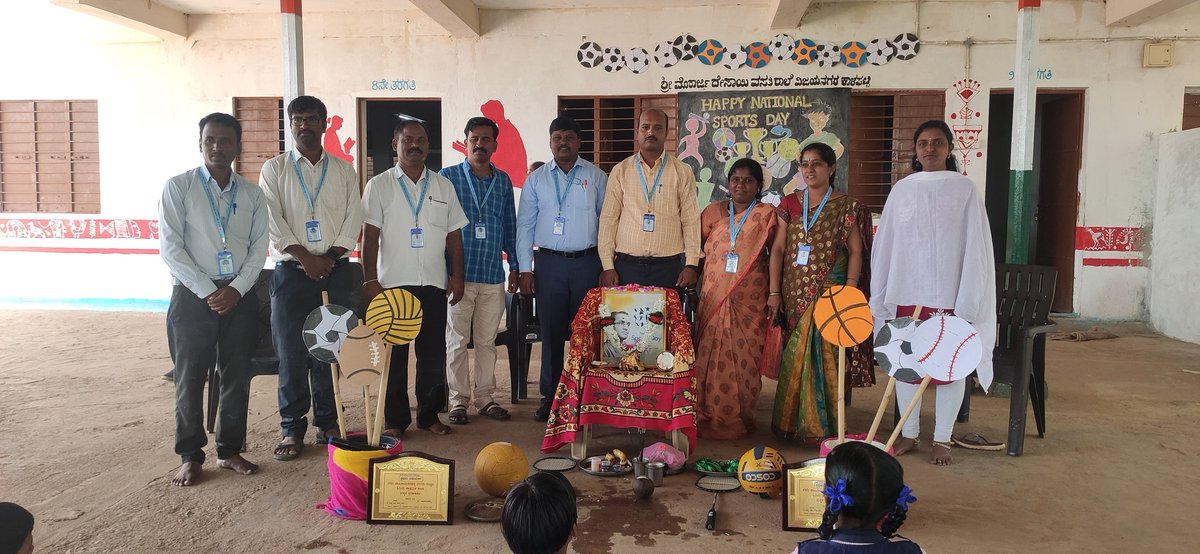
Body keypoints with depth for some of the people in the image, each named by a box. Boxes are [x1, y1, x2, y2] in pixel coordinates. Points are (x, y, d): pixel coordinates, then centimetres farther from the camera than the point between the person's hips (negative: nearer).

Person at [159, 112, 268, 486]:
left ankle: (230, 450, 19)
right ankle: (190, 457, 12)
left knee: (237, 375, 7)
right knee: (190, 377, 1)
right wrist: (208, 291, -11)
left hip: (239, 295, 3)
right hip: (193, 294, -3)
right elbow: (170, 246, -6)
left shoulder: (251, 193, 8)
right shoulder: (179, 187, -1)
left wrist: (236, 289, -8)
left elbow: (259, 247, 6)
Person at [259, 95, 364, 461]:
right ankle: (292, 430, 9)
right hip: (291, 271, -1)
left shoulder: (343, 170, 10)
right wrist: (307, 257, -12)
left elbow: (354, 218, 3)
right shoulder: (274, 169, 6)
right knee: (291, 354, 0)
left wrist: (331, 257, -9)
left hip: (336, 272, 1)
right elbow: (273, 222, -4)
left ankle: (327, 423, 17)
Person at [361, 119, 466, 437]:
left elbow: (454, 235, 12)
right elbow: (369, 236, -2)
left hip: (434, 284, 3)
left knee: (433, 354, 7)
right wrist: (369, 280, -8)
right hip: (392, 283, -2)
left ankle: (429, 415, 21)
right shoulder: (379, 185, 2)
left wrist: (457, 276, 5)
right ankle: (394, 420, 15)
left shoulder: (444, 186, 11)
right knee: (394, 355, 4)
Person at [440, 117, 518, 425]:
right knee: (457, 341, 3)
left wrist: (514, 265, 12)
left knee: (487, 341, 9)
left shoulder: (503, 181, 11)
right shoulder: (448, 177, 1)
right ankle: (458, 400, 13)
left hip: (493, 275, 3)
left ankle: (485, 397, 20)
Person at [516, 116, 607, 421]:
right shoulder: (536, 180, 9)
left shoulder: (597, 177, 6)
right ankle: (550, 396, 14)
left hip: (587, 262, -1)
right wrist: (525, 269, 0)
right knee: (551, 332, 4)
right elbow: (525, 226, 7)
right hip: (549, 262, 1)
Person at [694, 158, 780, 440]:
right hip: (713, 299, 2)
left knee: (744, 359, 0)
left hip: (750, 301, -2)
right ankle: (708, 418, 13)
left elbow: (775, 256, 0)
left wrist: (775, 293, -6)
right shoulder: (713, 211, 11)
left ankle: (739, 419, 14)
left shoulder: (766, 214, 4)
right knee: (710, 358, 1)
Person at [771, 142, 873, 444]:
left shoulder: (846, 207, 2)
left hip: (829, 292, -3)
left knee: (824, 357, -5)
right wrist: (774, 292, 0)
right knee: (793, 359, 5)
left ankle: (821, 425, 7)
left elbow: (855, 251, -1)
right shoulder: (790, 203, 10)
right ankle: (791, 422, 17)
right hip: (795, 293, 3)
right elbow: (778, 249, 7)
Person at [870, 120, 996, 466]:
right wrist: (882, 295, 6)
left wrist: (967, 301, -9)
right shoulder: (902, 190, 7)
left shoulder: (964, 190, 0)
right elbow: (886, 244, 9)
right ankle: (909, 433, 22)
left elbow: (974, 247, -3)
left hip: (948, 294, -2)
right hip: (906, 292, 3)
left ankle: (942, 439, 16)